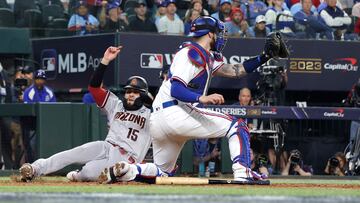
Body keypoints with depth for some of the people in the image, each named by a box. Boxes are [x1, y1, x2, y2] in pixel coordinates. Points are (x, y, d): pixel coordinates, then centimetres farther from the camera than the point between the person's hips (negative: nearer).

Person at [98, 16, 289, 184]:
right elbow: (175, 89, -18)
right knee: (237, 125, -7)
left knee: (163, 172, 20)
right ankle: (242, 173, -22)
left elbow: (235, 71, 22)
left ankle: (123, 171, -3)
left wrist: (265, 56, 16)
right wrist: (201, 98, -34)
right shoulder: (191, 52, -7)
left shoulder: (208, 58, 23)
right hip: (175, 113, -10)